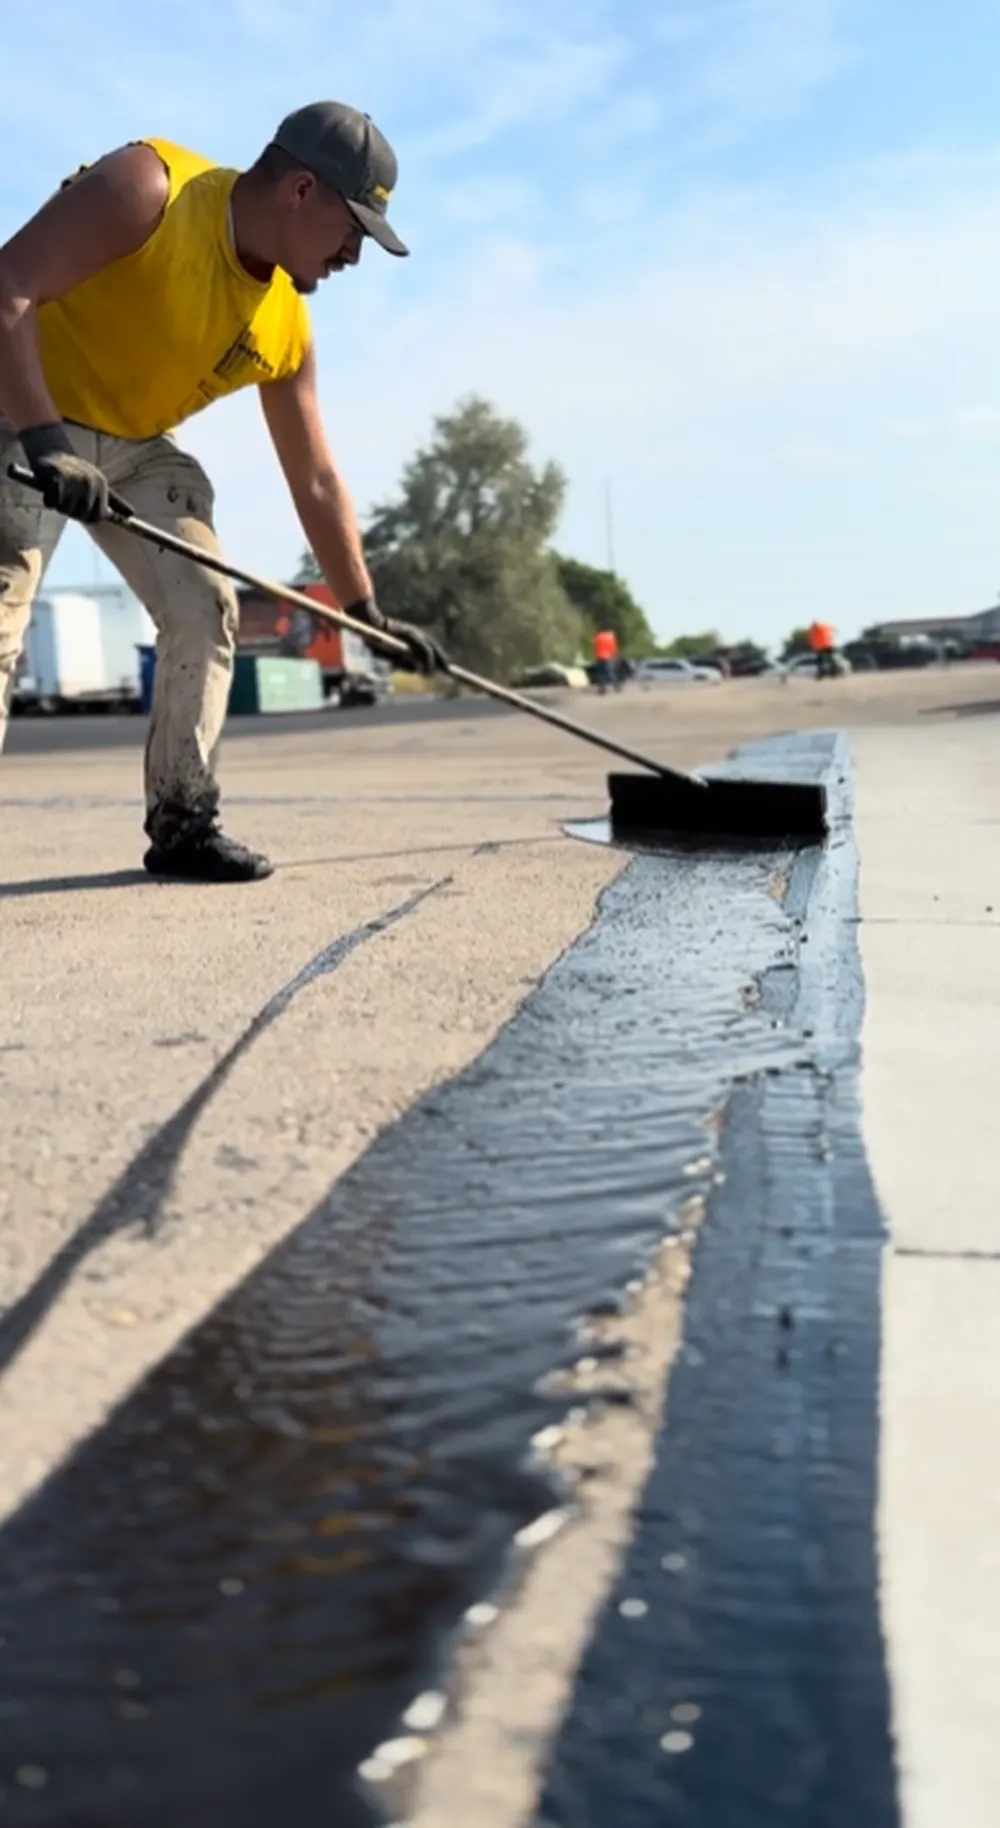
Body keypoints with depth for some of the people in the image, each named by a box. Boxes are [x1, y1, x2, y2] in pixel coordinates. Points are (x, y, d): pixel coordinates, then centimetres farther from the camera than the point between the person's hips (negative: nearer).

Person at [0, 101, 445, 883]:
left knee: (206, 611, -1)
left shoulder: (286, 325, -3)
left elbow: (316, 481, 4)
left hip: (138, 448, 7)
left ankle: (184, 823, 6)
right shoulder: (150, 188, -21)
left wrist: (366, 610, 3)